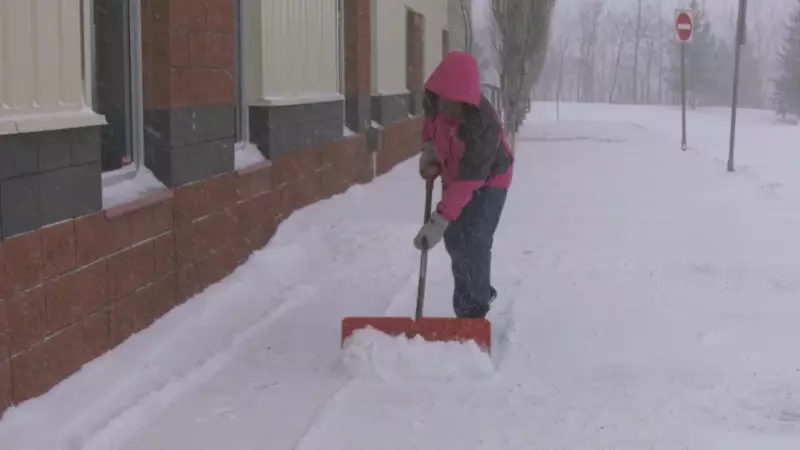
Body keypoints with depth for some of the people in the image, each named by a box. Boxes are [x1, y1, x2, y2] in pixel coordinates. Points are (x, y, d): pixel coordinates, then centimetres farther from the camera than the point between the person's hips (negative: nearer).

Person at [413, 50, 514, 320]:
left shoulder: (483, 123, -40)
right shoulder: (434, 101, -20)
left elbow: (469, 179, -43)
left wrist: (440, 220, -48)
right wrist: (429, 149, -10)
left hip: (487, 181, -7)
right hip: (453, 177, 7)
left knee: (473, 243, -19)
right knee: (454, 240, 13)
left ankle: (473, 312, -8)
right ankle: (481, 292, 35)